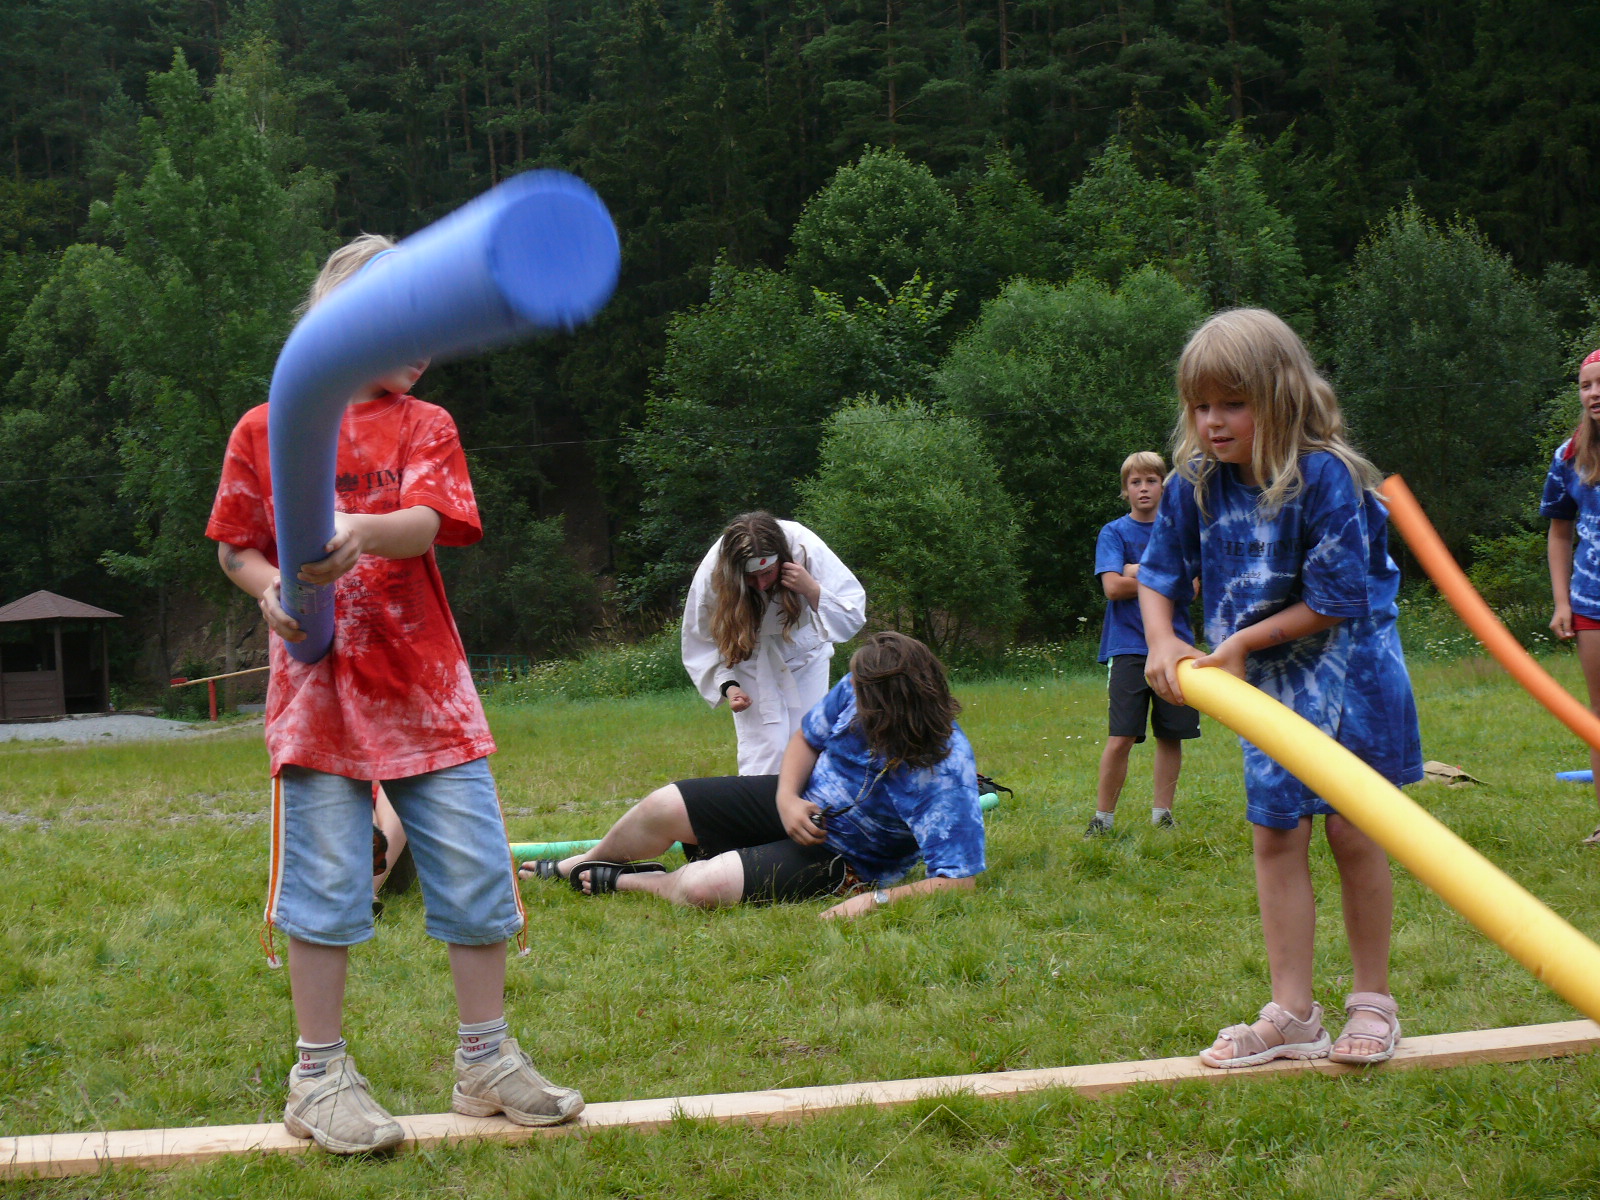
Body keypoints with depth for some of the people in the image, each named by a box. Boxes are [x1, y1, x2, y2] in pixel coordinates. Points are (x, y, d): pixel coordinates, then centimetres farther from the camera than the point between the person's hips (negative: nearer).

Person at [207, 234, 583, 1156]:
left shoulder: (424, 426, 6)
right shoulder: (264, 430, 7)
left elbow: (427, 523, -12)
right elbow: (237, 547, 12)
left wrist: (363, 532, -34)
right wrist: (272, 588, -10)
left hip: (425, 685, 2)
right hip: (316, 688, -1)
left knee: (476, 870, 2)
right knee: (323, 882, -2)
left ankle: (487, 1060, 17)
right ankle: (321, 1078, 11)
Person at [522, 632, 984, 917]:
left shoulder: (945, 776, -35)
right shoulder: (854, 691, -18)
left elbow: (958, 881, -36)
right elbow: (807, 737, 3)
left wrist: (875, 900, -44)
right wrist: (787, 798, -15)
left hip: (838, 859, -6)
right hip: (801, 800, 6)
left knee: (701, 886, -24)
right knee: (664, 807, 3)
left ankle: (622, 882, 11)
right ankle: (580, 865, 35)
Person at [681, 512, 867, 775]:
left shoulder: (806, 550, -30)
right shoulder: (712, 574, -28)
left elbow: (853, 618, -26)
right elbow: (702, 642, -15)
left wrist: (812, 591, -41)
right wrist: (727, 685, -26)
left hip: (804, 653, 1)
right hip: (753, 662, -1)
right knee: (764, 754, -14)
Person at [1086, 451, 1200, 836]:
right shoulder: (1114, 533, 5)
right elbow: (1113, 587, -9)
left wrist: (1141, 573, -7)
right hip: (1129, 648, -3)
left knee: (1172, 736, 5)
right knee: (1121, 738, -9)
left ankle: (1162, 814, 16)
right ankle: (1102, 818, 1)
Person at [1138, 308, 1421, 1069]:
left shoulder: (1325, 478, -22)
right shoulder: (1195, 485, -6)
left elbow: (1335, 601, -20)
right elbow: (1157, 575, 7)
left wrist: (1241, 642, -16)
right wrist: (1162, 643, -11)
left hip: (1346, 669, -5)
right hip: (1268, 682, 5)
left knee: (1352, 833, 1)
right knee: (1275, 838, 4)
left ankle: (1372, 1001, 17)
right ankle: (1292, 1014, 11)